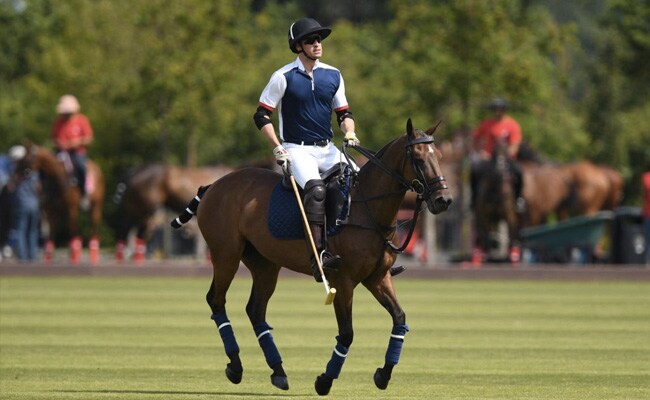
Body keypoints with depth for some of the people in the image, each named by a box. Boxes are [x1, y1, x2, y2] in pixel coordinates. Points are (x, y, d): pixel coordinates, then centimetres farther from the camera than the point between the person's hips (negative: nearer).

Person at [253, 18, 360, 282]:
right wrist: (278, 149, -11)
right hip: (297, 150, -6)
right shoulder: (283, 77, -5)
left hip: (327, 149, 6)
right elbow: (261, 116, -2)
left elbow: (343, 112, 18)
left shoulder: (333, 76, 9)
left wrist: (349, 132, -4)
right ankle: (319, 255, -40)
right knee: (315, 189, -33)